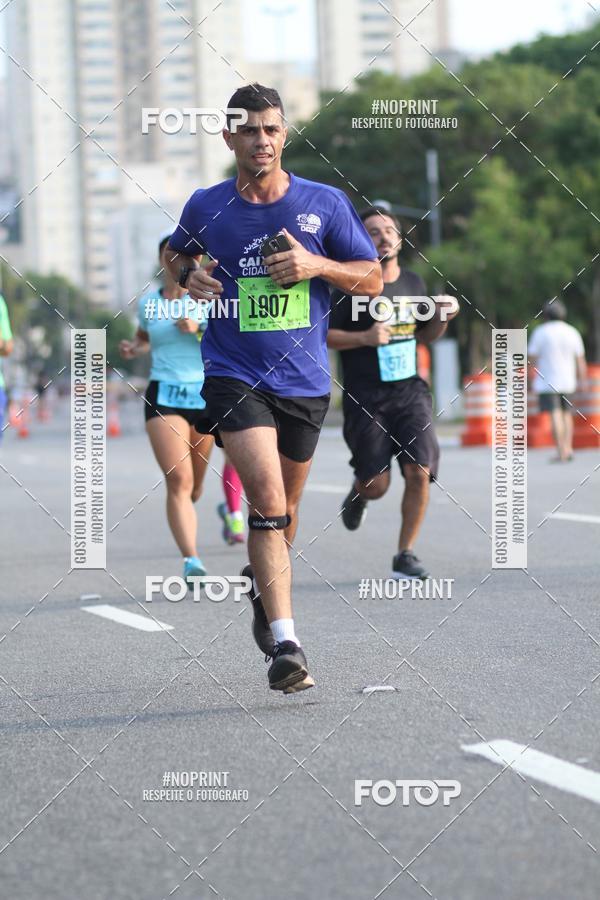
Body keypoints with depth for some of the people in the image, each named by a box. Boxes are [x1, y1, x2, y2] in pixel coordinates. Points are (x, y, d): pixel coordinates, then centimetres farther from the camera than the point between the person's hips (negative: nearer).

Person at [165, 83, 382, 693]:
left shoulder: (325, 203, 1)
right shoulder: (205, 208, 2)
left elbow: (372, 279, 4)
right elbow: (177, 252, 23)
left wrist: (316, 265, -13)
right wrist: (188, 276, -1)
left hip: (305, 382, 2)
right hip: (234, 375, -2)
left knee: (283, 510, 18)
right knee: (267, 497, -21)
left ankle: (263, 585, 50)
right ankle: (284, 644, -25)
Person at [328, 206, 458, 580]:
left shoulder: (414, 283, 10)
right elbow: (320, 335, -7)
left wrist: (444, 316, 3)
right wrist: (364, 338, -19)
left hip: (410, 391, 4)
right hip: (366, 398, -4)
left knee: (419, 472, -13)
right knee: (377, 485, -6)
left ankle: (406, 554, 1)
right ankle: (358, 491, 33)